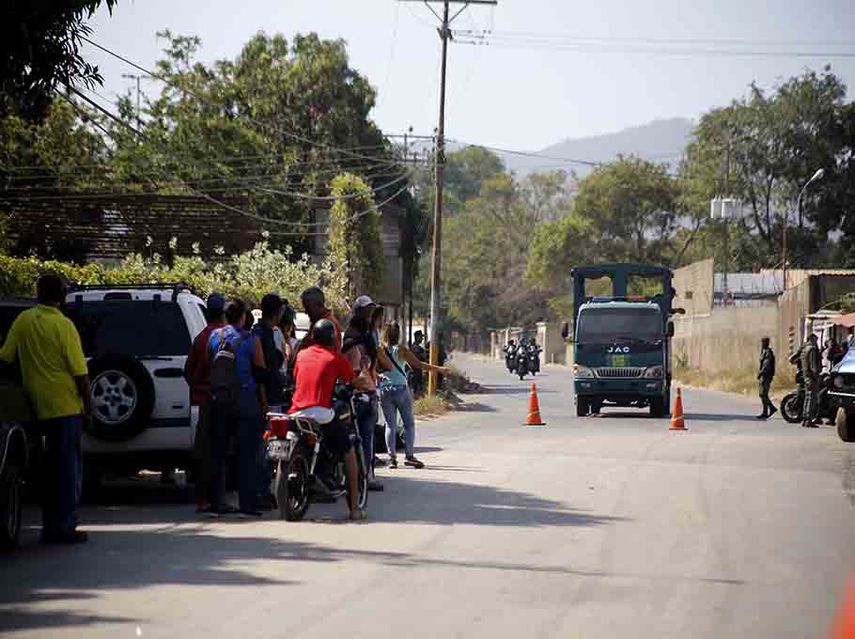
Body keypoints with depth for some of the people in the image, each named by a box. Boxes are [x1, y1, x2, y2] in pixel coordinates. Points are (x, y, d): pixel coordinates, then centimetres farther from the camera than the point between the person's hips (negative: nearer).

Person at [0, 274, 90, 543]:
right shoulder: (63, 326, -12)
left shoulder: (23, 320, 1)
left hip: (38, 407, 5)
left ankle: (51, 525, 16)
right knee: (68, 467, 1)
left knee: (52, 468, 14)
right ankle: (63, 526, -1)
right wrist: (87, 404, -3)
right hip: (66, 405, -5)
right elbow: (79, 371, -13)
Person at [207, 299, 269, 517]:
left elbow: (207, 367, 9)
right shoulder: (251, 340, -6)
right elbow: (260, 374, -5)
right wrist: (264, 403, 2)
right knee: (247, 454, 0)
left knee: (218, 452, 10)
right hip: (246, 400, -3)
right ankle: (247, 504, -3)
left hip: (218, 400, 3)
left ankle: (216, 503, 9)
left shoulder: (214, 337, 4)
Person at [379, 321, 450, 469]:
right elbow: (418, 365, -7)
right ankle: (409, 455, 1)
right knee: (409, 423, 6)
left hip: (384, 391, 3)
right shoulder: (400, 349, -6)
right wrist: (439, 369, -1)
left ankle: (392, 457, -1)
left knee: (390, 425, 7)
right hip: (401, 389, -3)